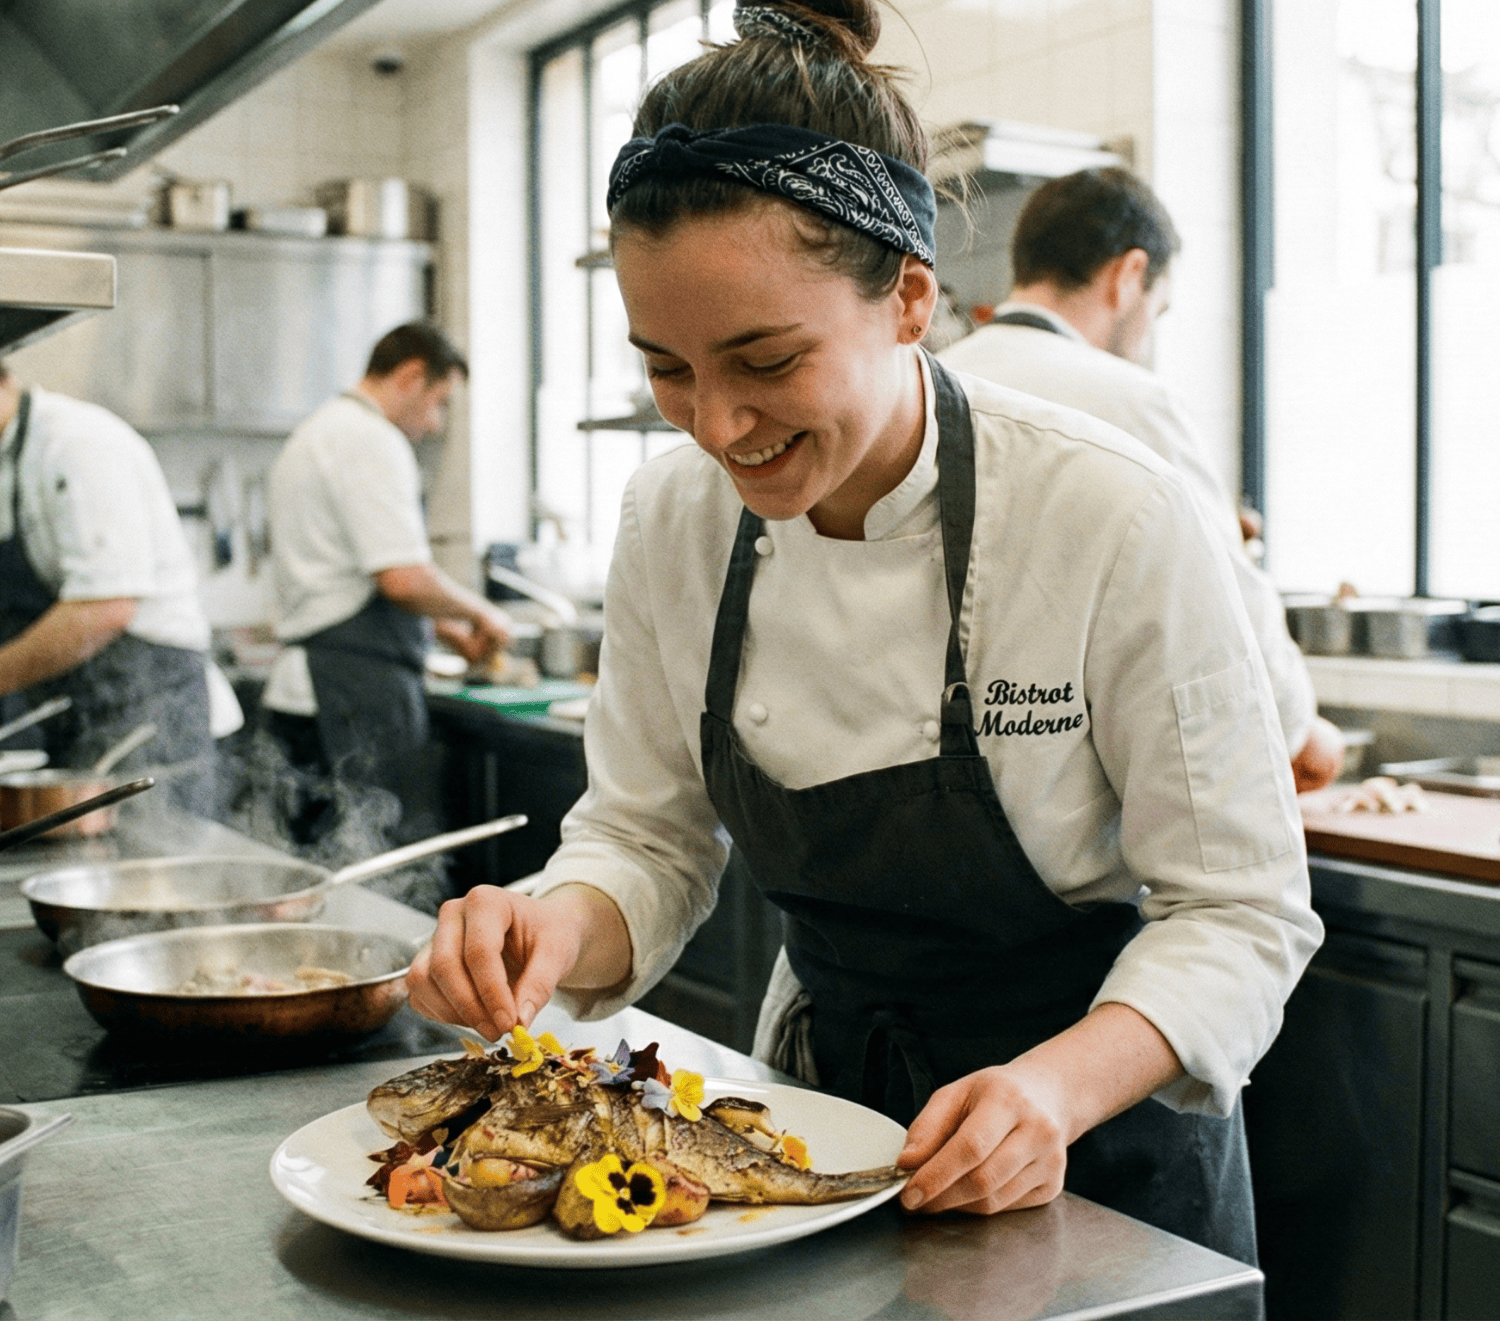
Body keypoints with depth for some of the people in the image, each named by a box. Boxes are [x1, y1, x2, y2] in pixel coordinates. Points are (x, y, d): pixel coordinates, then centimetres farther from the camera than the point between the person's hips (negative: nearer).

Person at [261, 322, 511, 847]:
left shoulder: (315, 434, 22)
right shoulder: (371, 440, -12)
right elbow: (403, 578, -21)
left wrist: (445, 629, 27)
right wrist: (480, 613, -4)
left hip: (300, 686, 10)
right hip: (357, 688, -10)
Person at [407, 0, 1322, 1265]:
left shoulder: (1118, 520, -24)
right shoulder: (673, 521, -11)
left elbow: (1238, 908, -18)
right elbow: (650, 838, -2)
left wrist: (1057, 1089, -33)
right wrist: (561, 925, -23)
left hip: (1097, 1151, -3)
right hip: (822, 1101, 4)